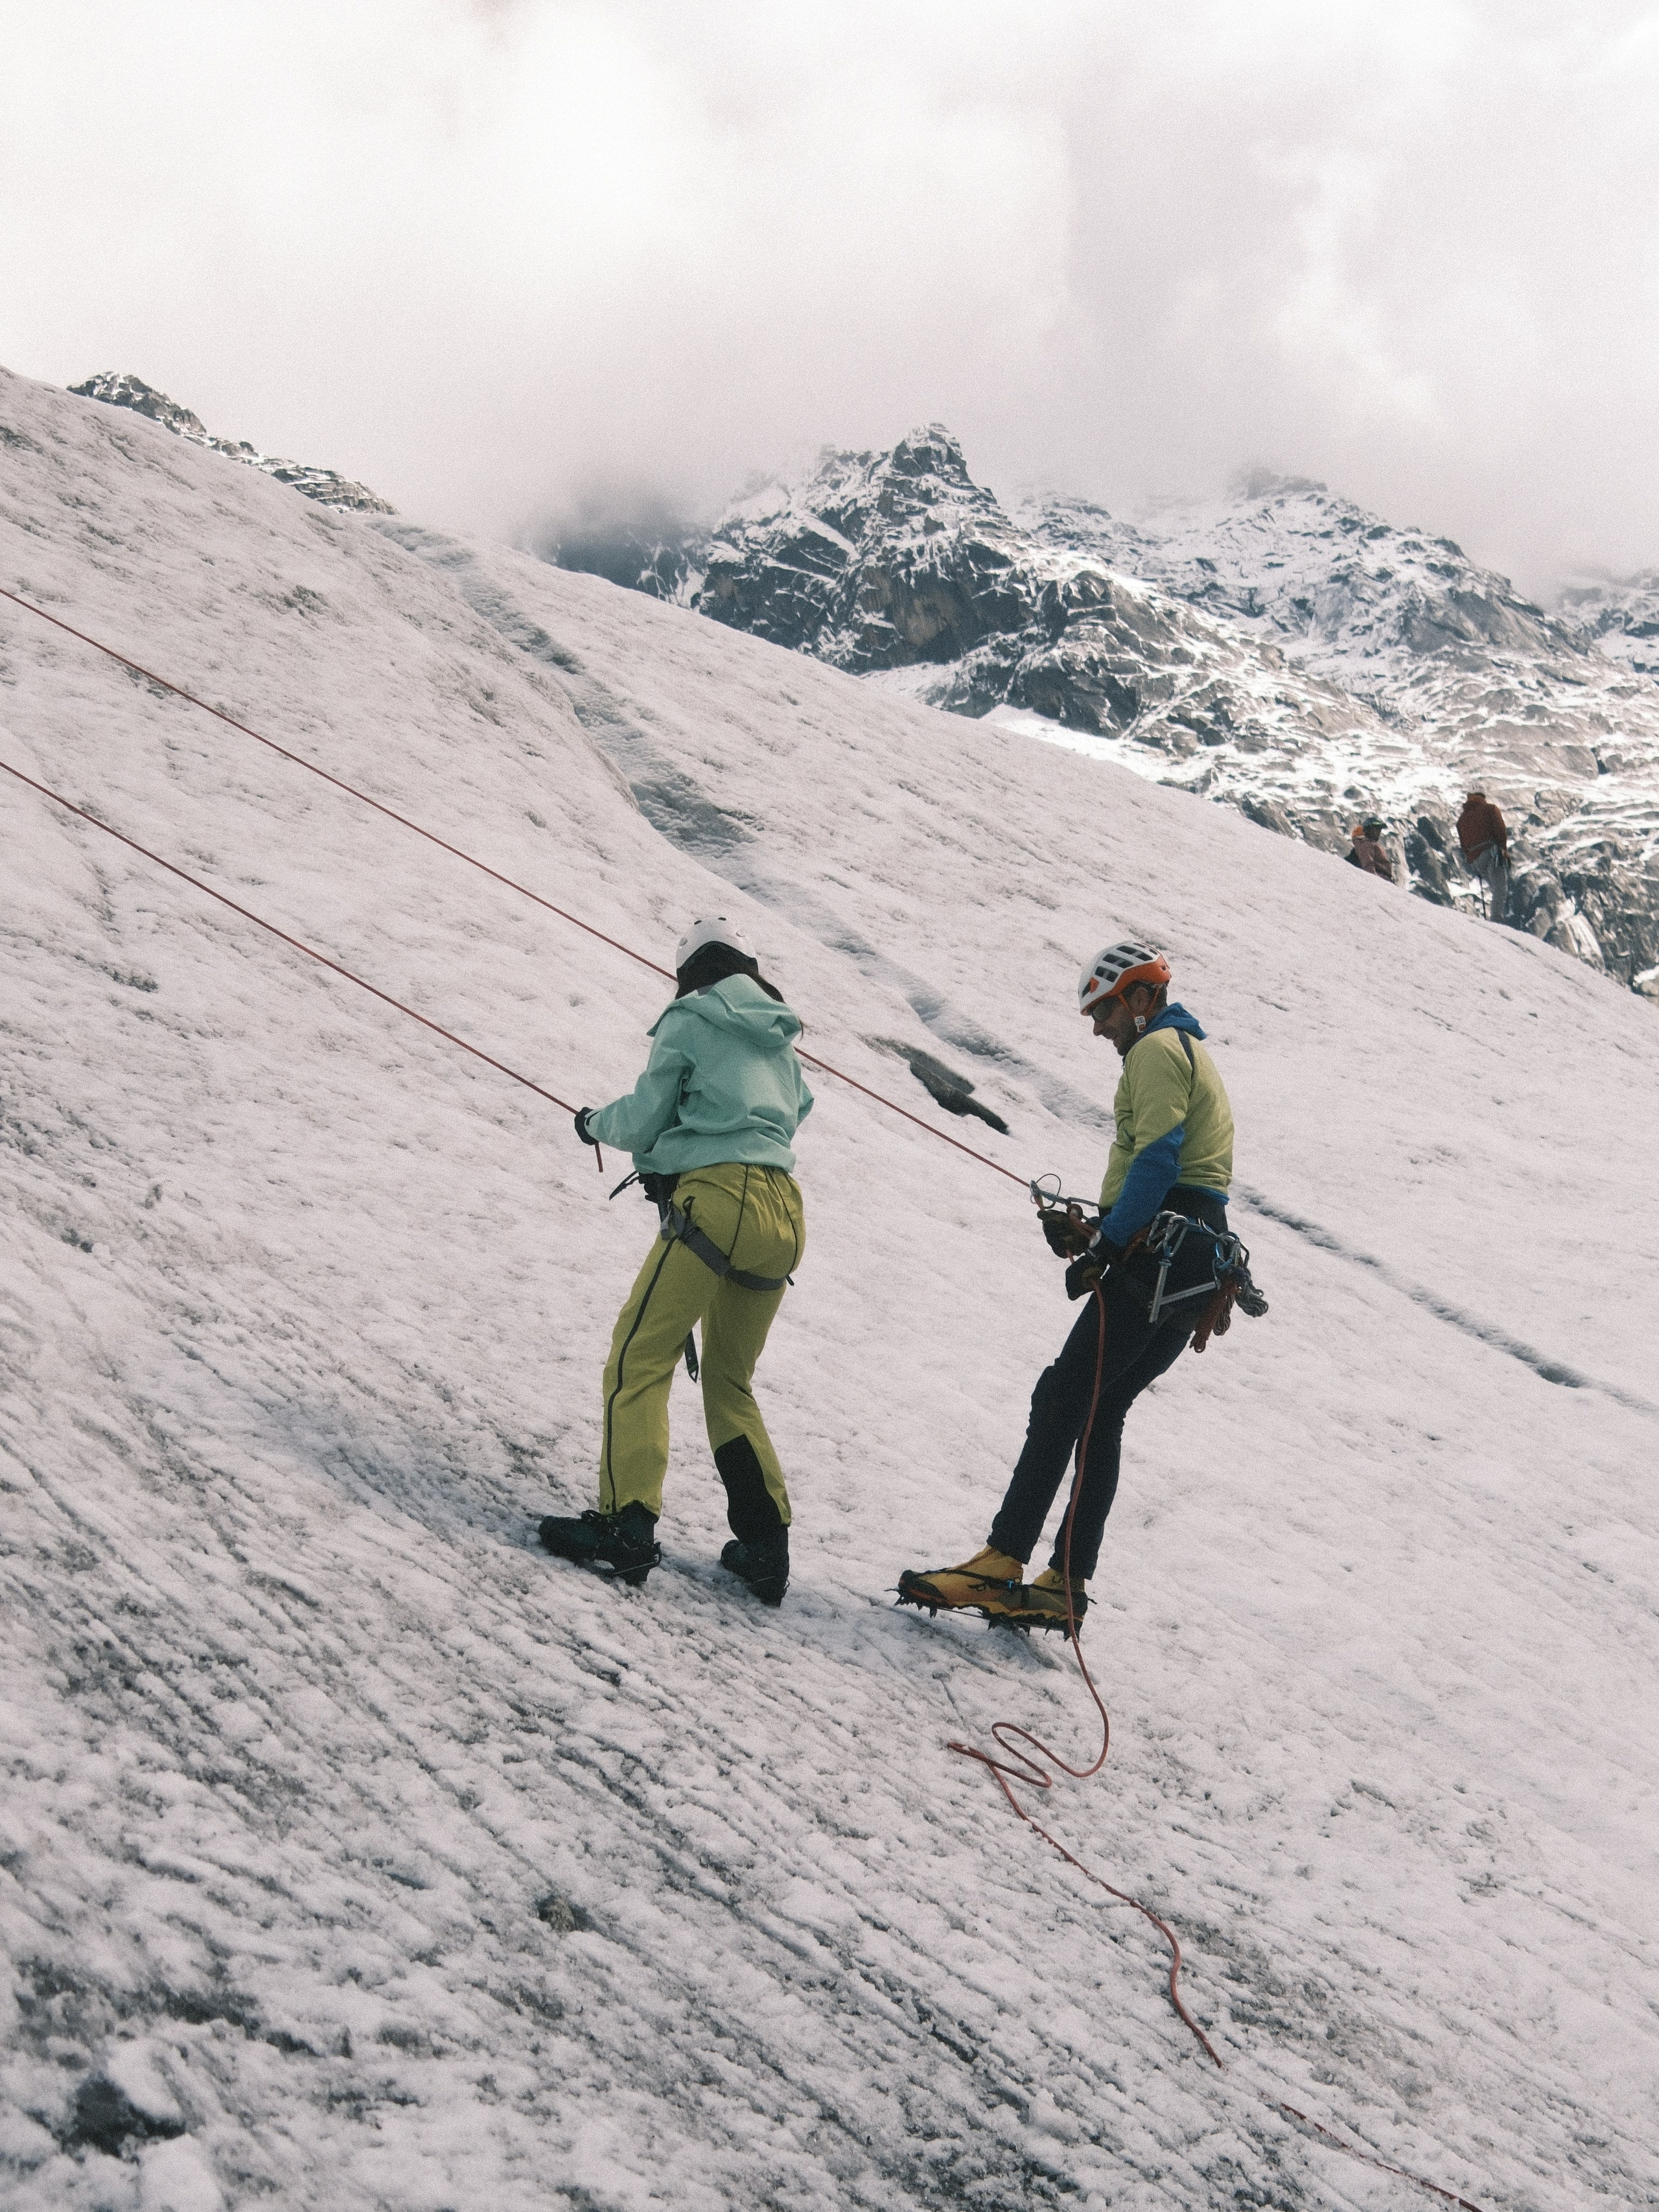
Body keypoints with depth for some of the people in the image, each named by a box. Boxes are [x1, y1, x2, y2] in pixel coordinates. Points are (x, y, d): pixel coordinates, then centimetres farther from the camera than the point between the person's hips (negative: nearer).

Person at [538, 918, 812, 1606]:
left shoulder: (690, 1019, 6)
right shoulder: (781, 1045, 25)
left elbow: (642, 1120, 5)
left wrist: (595, 1123, 26)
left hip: (717, 1203, -7)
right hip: (785, 1218, 7)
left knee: (640, 1360, -4)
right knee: (730, 1381, 18)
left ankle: (627, 1524, -15)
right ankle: (765, 1543, 13)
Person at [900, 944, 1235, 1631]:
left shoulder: (1158, 1050, -4)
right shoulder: (1191, 1053, 28)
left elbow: (1156, 1161, -17)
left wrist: (1105, 1247, -18)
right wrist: (1094, 1229, 11)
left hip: (1162, 1257, -10)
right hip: (1197, 1268, 10)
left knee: (1062, 1399, -12)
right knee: (1100, 1413, 9)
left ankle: (1001, 1565, -16)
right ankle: (1066, 1584, 6)